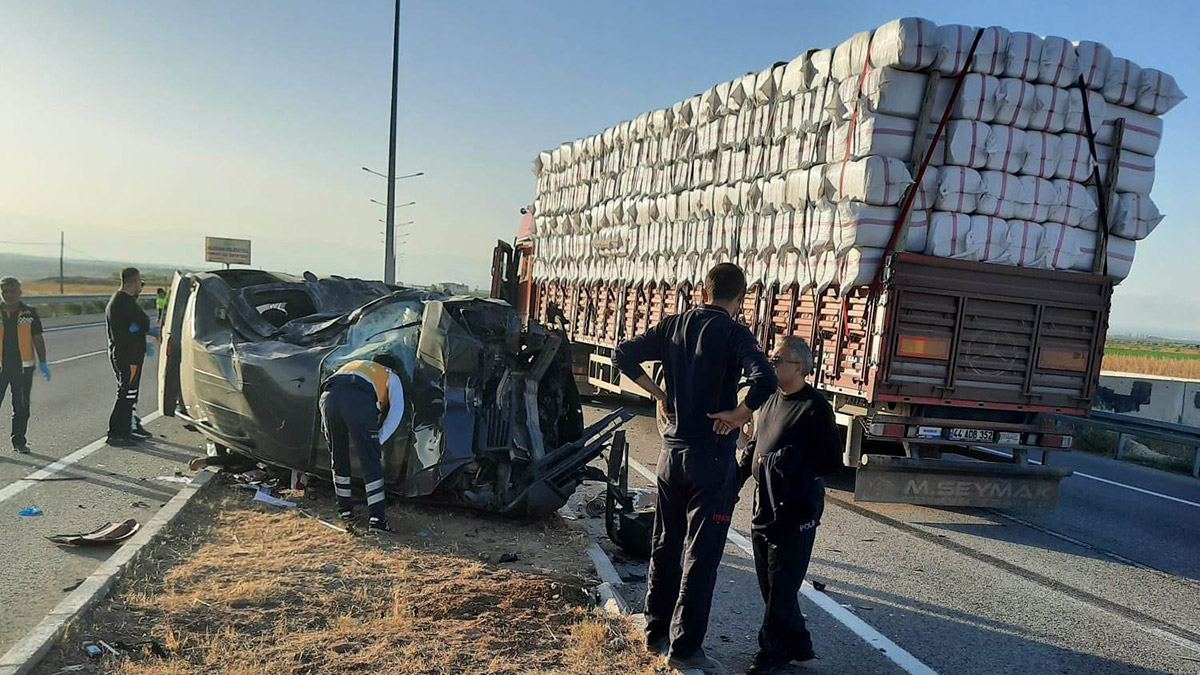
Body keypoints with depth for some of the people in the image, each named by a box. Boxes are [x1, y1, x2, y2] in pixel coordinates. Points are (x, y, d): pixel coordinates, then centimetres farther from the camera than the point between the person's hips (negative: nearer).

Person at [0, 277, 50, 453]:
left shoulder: (30, 314, 3)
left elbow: (38, 339, 8)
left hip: (23, 367, 0)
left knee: (21, 408, 7)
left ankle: (19, 441, 16)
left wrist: (42, 363, 4)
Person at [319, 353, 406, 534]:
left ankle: (344, 510, 30)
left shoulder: (352, 365, 44)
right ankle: (376, 518, 0)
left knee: (339, 459, 21)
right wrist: (379, 439, 16)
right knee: (371, 463, 3)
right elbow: (397, 410, 15)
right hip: (358, 401, -4)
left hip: (329, 397, 5)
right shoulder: (390, 376, 30)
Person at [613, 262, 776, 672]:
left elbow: (624, 355, 7)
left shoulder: (673, 326, 4)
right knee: (701, 554, 4)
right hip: (712, 457, -5)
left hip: (671, 451, 6)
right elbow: (765, 379, -28)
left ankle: (657, 631, 29)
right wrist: (739, 413, -14)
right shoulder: (733, 333, -12)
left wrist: (659, 394, 8)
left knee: (665, 545, 17)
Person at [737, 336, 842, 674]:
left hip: (796, 509, -8)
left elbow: (832, 459, -12)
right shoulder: (770, 401, 11)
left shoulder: (814, 406, -13)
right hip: (765, 505, 8)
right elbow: (753, 446, 21)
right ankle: (797, 644, 29)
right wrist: (737, 477, 12)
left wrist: (793, 467, -16)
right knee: (769, 582, 15)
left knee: (781, 585, -1)